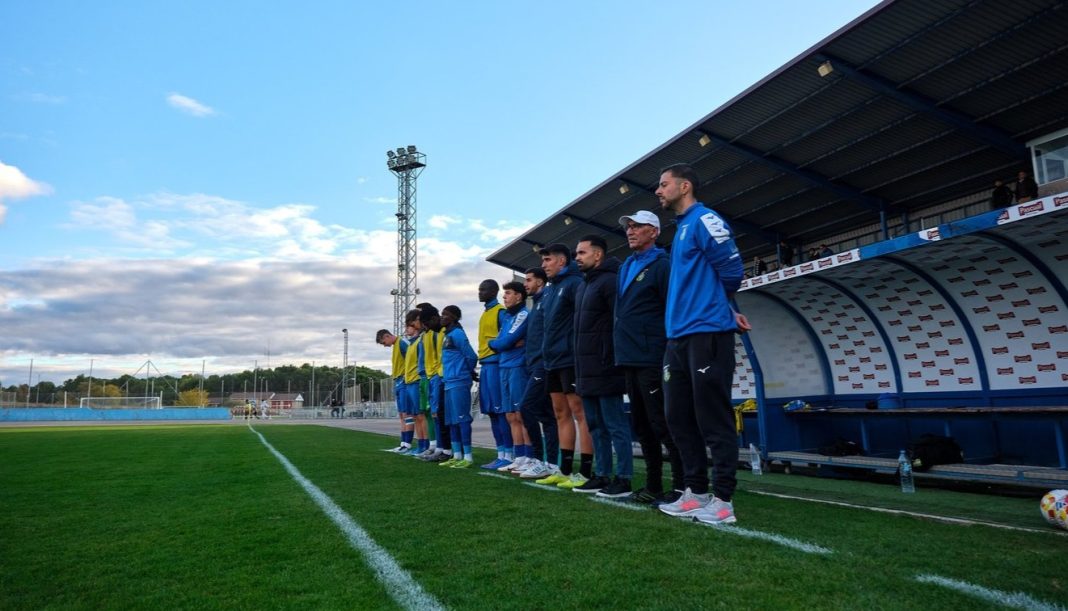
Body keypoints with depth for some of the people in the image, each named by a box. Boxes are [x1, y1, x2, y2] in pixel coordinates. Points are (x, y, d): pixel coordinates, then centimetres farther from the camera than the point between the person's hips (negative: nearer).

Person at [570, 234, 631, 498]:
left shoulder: (610, 281, -10)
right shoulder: (583, 285, 20)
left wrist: (611, 362, -20)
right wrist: (580, 366, 18)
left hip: (604, 369, -10)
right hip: (587, 370, 10)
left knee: (615, 424, -2)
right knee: (596, 425, 13)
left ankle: (623, 478, 5)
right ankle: (602, 475, 22)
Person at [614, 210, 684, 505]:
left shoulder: (661, 265, -6)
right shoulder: (625, 267, 18)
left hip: (651, 359, -9)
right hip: (630, 359, 9)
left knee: (662, 424, -5)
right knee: (641, 425, 13)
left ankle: (681, 487, 4)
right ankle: (653, 485, 22)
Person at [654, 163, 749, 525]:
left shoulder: (704, 220, -6)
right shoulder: (681, 230, 22)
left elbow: (731, 268, -10)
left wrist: (713, 308, 5)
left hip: (706, 334, -9)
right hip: (678, 337, 10)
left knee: (714, 420, -4)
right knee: (680, 419, 11)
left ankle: (722, 500, 5)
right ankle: (696, 492, 20)